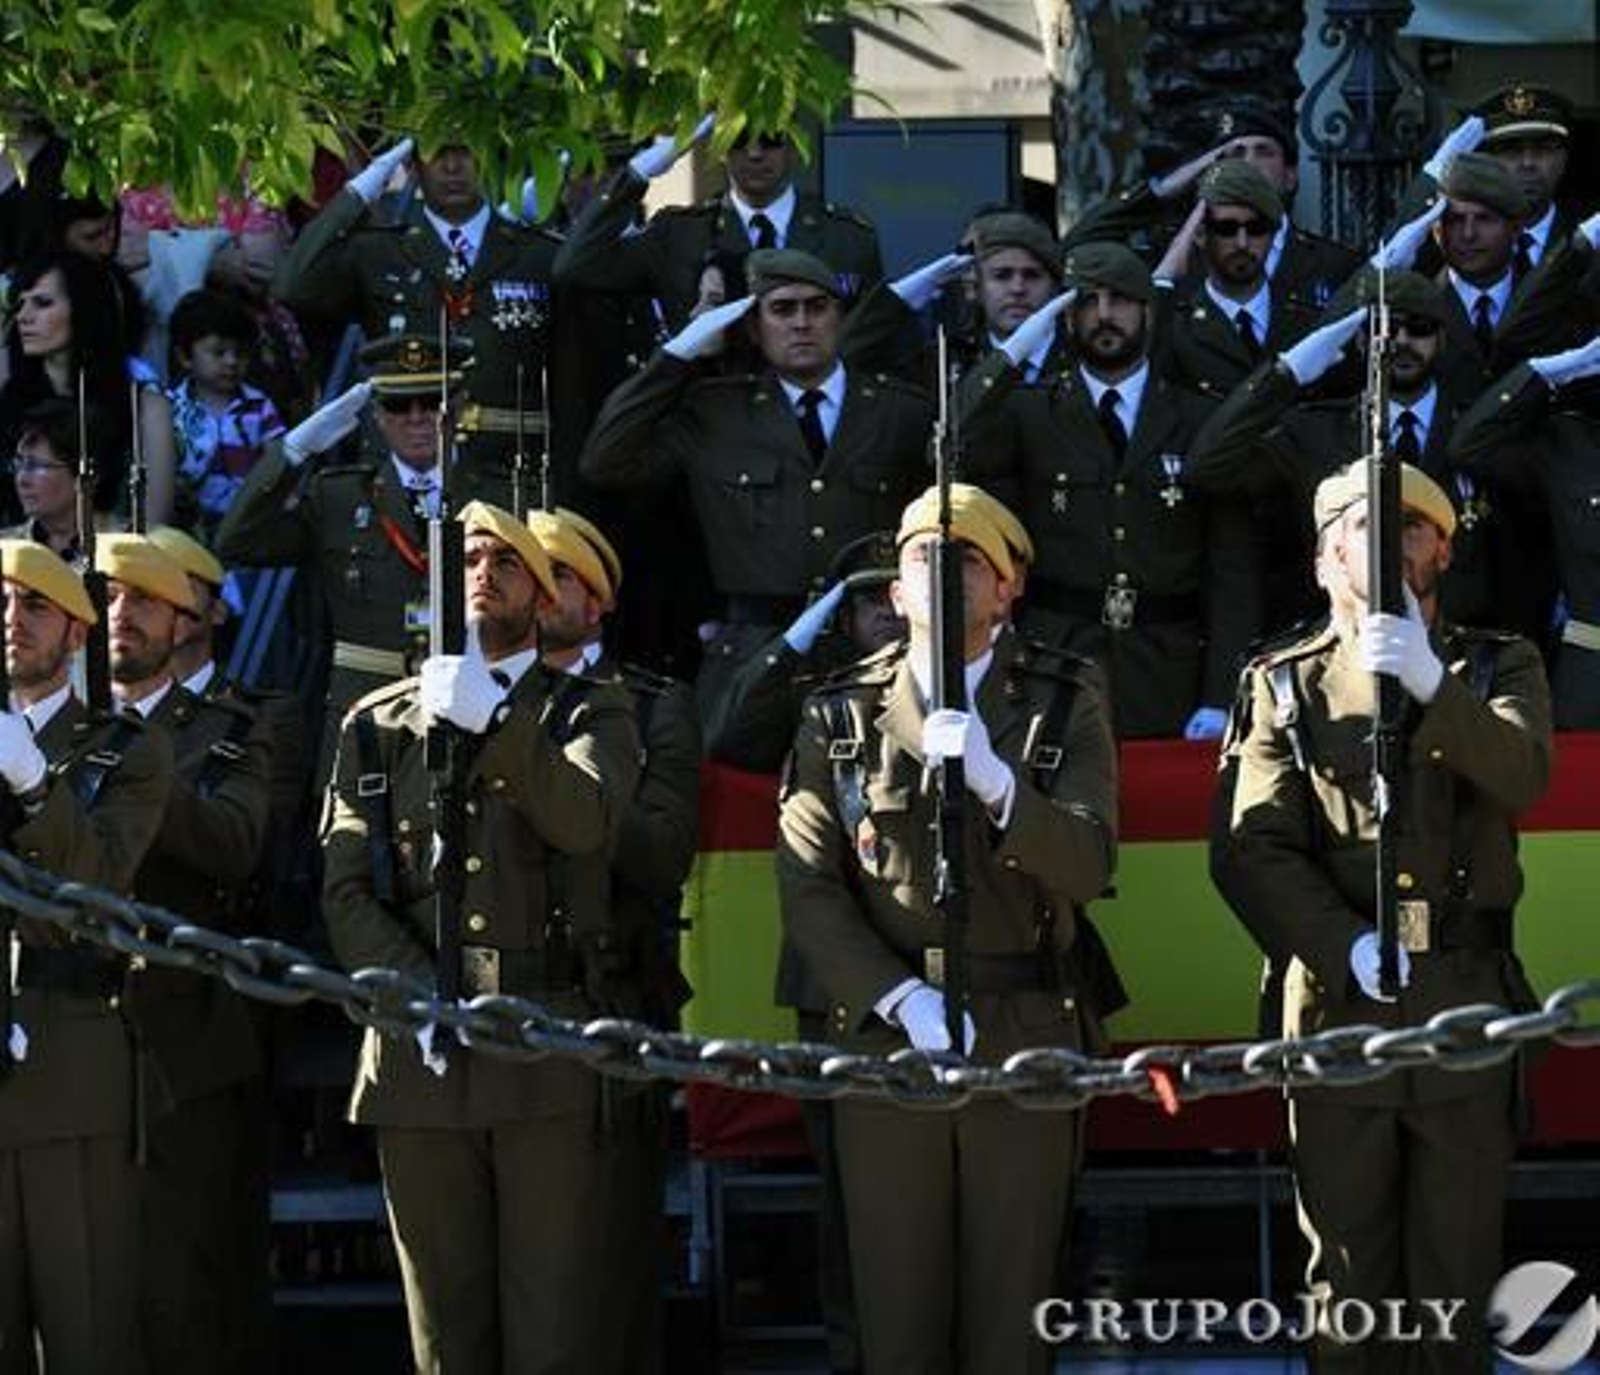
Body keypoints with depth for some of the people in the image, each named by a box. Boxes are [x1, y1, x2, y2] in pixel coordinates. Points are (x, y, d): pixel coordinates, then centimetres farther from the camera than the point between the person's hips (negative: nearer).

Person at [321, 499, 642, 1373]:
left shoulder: (588, 711, 10)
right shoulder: (378, 727, 15)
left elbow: (586, 822, -11)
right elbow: (346, 890, 6)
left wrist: (494, 725, -22)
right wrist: (422, 997, -9)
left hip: (549, 1047, -2)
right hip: (421, 1056, 2)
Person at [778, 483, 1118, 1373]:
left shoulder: (1065, 706, 4)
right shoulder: (841, 718, 6)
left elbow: (1086, 865, -8)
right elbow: (809, 889, 0)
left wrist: (995, 783, -25)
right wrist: (901, 999, -13)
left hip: (1025, 1042, -1)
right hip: (884, 1035, 1)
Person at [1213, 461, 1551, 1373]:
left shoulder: (1499, 667, 10)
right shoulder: (1287, 686, 8)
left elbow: (1521, 775, -12)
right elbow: (1255, 848, -4)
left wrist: (1432, 686, -30)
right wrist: (1346, 947, -19)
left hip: (1465, 1011, 0)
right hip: (1337, 1000, 0)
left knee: (1459, 1264, 4)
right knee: (1348, 1276, 4)